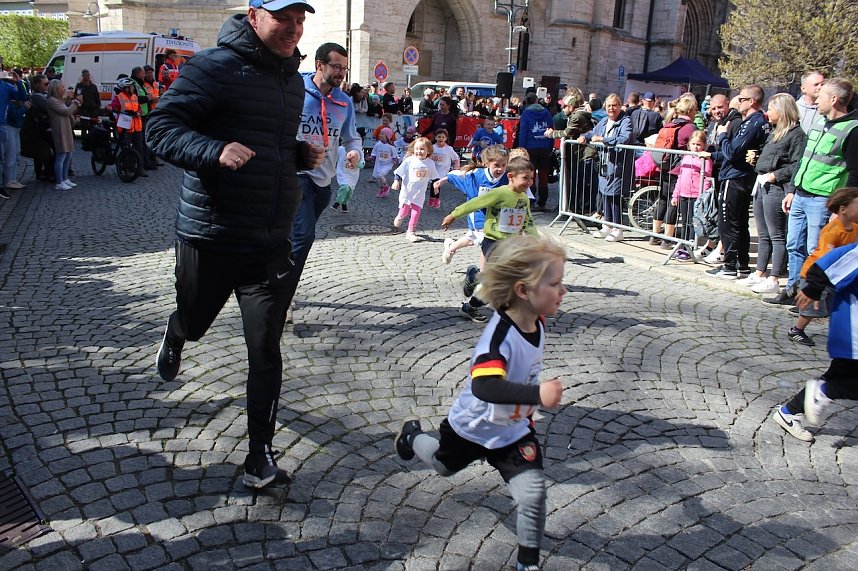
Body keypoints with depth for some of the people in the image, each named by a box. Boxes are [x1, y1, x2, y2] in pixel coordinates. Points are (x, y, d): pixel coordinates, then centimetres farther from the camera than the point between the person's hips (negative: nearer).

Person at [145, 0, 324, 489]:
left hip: (271, 244, 4)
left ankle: (260, 453, 12)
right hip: (209, 236, -4)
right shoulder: (215, 66, -10)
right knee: (194, 321, 20)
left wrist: (303, 154, 5)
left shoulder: (293, 80, 13)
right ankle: (175, 335, 59)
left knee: (266, 351, -1)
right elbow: (162, 127, -14)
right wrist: (215, 150, -32)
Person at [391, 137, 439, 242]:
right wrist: (396, 181, -17)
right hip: (407, 190, -2)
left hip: (420, 192, 2)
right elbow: (399, 172, -6)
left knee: (416, 212, -3)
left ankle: (410, 232, 7)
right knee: (405, 211, 1)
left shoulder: (430, 163, 1)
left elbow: (434, 177, 15)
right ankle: (400, 217, 37)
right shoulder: (409, 160, -9)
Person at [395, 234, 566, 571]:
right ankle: (412, 435, 59)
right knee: (443, 465, 27)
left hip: (515, 430, 4)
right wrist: (537, 394, -63)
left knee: (533, 495, -9)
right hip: (474, 427, -4)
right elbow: (484, 386, -53)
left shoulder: (537, 322, -14)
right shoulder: (500, 334, -38)